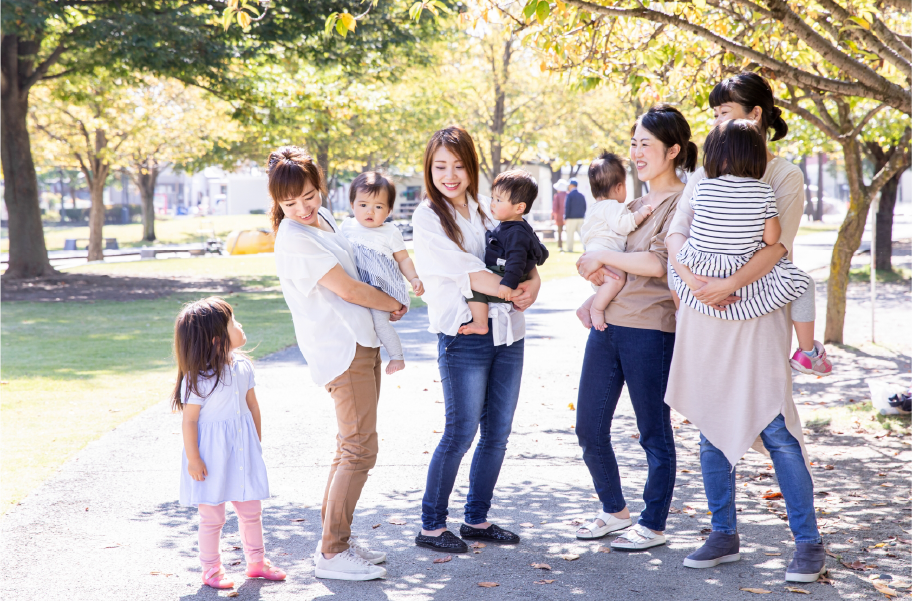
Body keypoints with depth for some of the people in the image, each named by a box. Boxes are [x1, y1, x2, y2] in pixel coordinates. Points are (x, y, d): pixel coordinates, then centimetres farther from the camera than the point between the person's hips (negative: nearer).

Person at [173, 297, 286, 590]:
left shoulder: (242, 367, 0)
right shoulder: (197, 379, -20)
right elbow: (189, 421, -17)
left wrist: (257, 443, 16)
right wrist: (193, 459, -16)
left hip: (242, 450, 6)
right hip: (212, 455, -6)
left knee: (251, 509, 14)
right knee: (212, 516, 6)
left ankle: (257, 561, 30)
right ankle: (211, 568, 21)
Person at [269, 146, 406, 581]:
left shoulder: (324, 218, 12)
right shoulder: (294, 238, -16)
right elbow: (347, 289, -15)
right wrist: (395, 305, 0)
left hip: (360, 342, 10)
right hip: (342, 349, -10)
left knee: (351, 448, 15)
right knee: (359, 451, -11)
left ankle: (334, 540, 23)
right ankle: (332, 553, -7)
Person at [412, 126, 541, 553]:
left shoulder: (488, 210, 13)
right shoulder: (427, 219, -4)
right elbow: (471, 274, -12)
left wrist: (532, 287, -9)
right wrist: (516, 293, -9)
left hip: (507, 331, 6)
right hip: (464, 334, -6)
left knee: (498, 432, 8)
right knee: (461, 431, -7)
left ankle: (477, 519, 20)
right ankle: (431, 526, 5)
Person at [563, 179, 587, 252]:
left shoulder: (569, 195, -8)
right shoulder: (581, 195, 9)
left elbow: (567, 207, -11)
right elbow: (585, 207, 12)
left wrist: (565, 218, -6)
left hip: (571, 218, -5)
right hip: (580, 218, 5)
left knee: (570, 234, 3)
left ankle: (570, 248, 5)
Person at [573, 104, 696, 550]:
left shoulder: (682, 202, -8)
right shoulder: (634, 203, 18)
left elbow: (659, 263, -19)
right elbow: (605, 245, 26)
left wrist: (603, 258, -10)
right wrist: (594, 270, 4)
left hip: (650, 329, -8)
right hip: (606, 323, 8)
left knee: (654, 433, 3)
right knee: (589, 429, 11)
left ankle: (653, 525, 16)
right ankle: (614, 510, 29)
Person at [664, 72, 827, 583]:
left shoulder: (784, 176, 0)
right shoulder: (705, 174, 13)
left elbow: (777, 244, -12)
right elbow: (677, 232, 4)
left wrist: (730, 284, -24)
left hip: (756, 314, -5)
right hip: (704, 314, 5)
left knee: (776, 429, -8)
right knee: (712, 430, 8)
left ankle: (809, 542, 1)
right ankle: (724, 535, 19)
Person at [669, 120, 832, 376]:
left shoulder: (702, 187, -4)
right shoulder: (764, 192, -7)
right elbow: (771, 238, -6)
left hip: (697, 278, 2)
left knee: (676, 262, 36)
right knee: (801, 282, 15)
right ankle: (807, 352, 20)